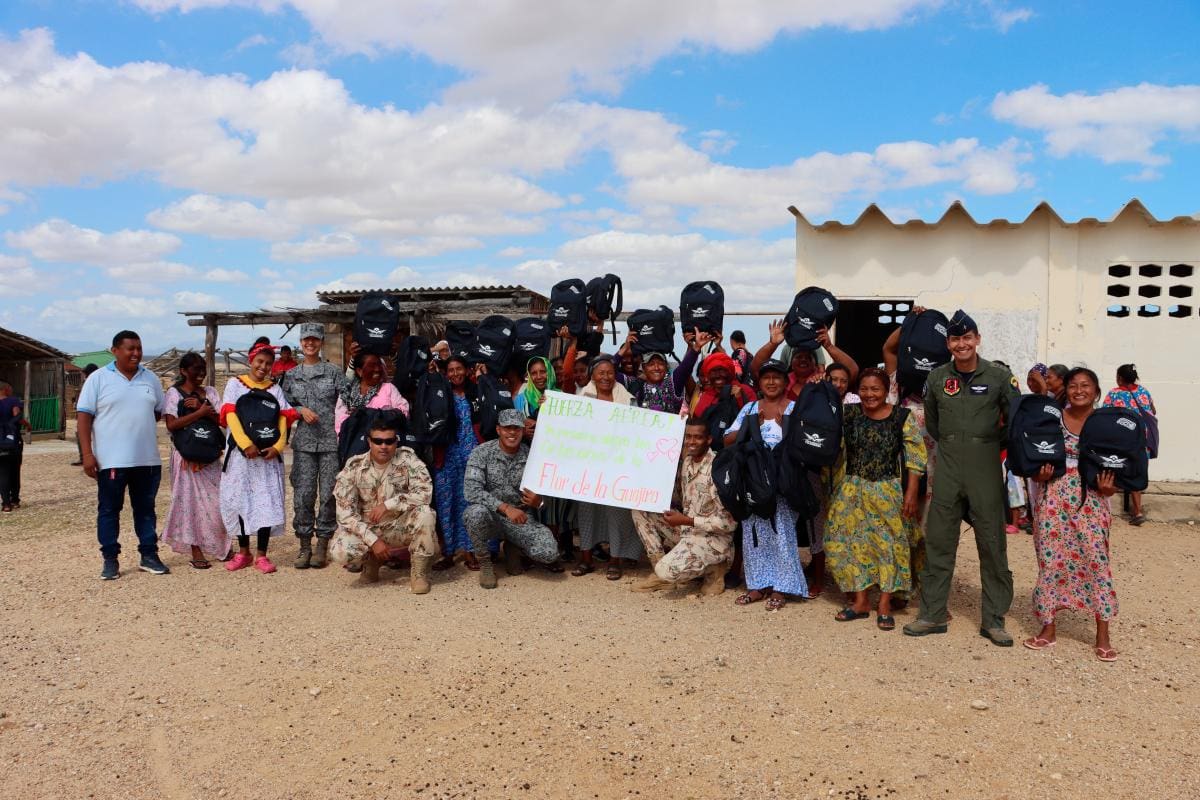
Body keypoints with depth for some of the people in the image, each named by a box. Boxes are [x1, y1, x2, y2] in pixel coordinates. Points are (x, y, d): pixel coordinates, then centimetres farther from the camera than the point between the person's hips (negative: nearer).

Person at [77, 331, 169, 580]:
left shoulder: (150, 378, 9)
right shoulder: (98, 378, -3)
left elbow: (160, 411, 18)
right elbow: (84, 416, -6)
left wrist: (140, 424, 2)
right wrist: (87, 454, -12)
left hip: (148, 459, 4)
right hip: (111, 460, -3)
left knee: (146, 509, 11)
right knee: (109, 510, 4)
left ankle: (149, 555, 19)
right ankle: (110, 560, 13)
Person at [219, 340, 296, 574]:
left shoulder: (275, 389, 13)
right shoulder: (235, 384, 6)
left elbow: (283, 420, 3)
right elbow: (230, 416, -6)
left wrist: (278, 446, -14)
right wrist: (246, 444, -19)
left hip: (268, 454, 1)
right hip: (241, 452, -1)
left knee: (267, 501, -3)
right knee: (240, 500, 3)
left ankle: (261, 554, 4)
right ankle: (243, 552, 16)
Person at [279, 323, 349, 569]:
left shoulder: (334, 372, 3)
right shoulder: (291, 375, 11)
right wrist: (301, 410, -7)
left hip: (331, 441, -2)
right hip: (303, 442, 2)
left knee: (328, 494, 1)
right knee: (303, 494, -1)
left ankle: (322, 546, 11)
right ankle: (304, 546, 10)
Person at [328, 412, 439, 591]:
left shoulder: (407, 458, -12)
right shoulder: (354, 467, -10)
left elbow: (425, 493, -23)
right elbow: (345, 513, -12)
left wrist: (387, 505, -26)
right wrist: (373, 540, -20)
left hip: (401, 527, -1)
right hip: (367, 529, 1)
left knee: (424, 513, -31)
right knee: (339, 552, -26)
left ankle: (419, 571, -10)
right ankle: (372, 560, 10)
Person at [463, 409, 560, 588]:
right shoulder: (481, 453, -9)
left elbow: (543, 494, 5)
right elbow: (472, 492, -20)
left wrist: (538, 502, -20)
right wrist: (505, 508, -30)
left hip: (521, 518, 2)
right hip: (490, 517, -2)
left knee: (549, 553, -23)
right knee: (476, 512, -37)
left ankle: (512, 547, 14)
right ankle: (484, 562, -6)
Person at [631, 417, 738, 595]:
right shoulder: (686, 462, 4)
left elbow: (729, 522, -21)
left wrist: (687, 521, -22)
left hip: (712, 539, -8)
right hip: (686, 531, 8)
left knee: (667, 570, -28)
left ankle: (714, 569, 1)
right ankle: (660, 572, 2)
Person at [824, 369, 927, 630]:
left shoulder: (903, 418, -4)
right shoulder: (848, 414, 1)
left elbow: (915, 460, -4)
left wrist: (910, 494, -9)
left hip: (889, 492, -2)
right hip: (852, 491, 2)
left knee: (888, 544, 2)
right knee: (852, 542, 5)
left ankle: (885, 604, 15)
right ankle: (860, 601, 19)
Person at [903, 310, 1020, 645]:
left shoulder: (1000, 376, -3)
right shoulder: (937, 377, 5)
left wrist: (990, 443, 2)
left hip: (986, 470, -2)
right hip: (947, 468, 2)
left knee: (992, 544, 3)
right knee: (938, 541, 6)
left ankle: (993, 620, 14)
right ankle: (932, 614, 15)